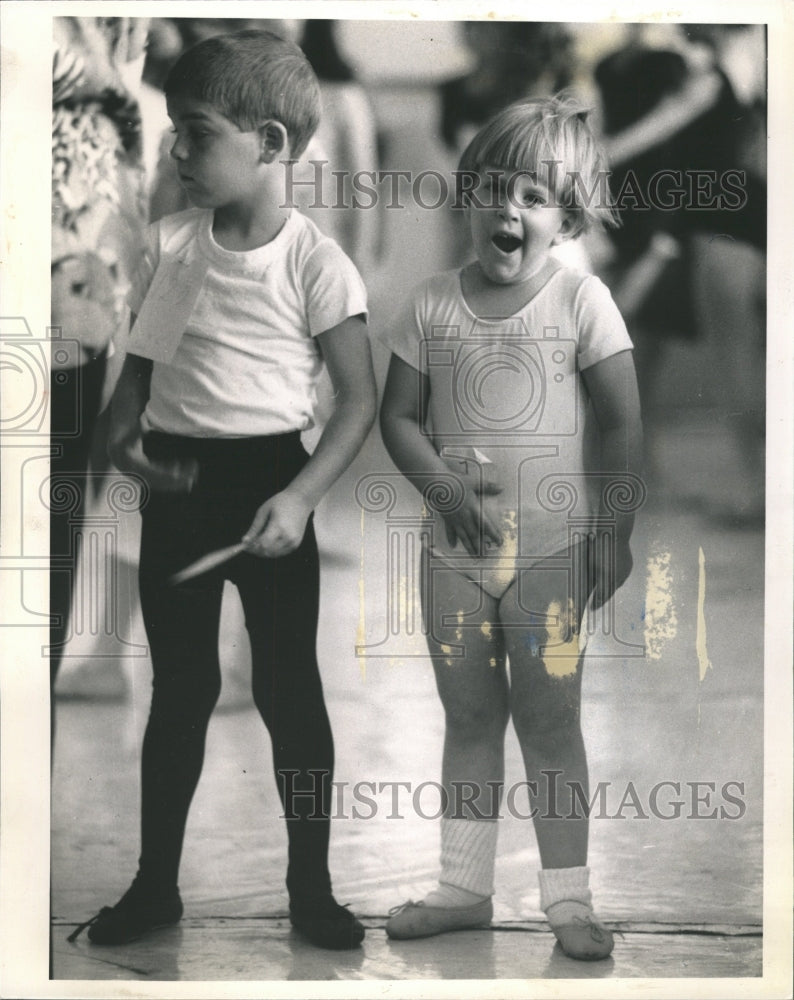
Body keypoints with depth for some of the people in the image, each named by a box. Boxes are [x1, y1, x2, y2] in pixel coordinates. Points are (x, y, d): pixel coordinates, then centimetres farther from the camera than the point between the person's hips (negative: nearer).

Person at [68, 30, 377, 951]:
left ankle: (310, 888, 18)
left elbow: (359, 400, -8)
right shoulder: (169, 244, 1)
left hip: (267, 479, -4)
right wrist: (122, 432, -8)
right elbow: (140, 361, 12)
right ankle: (155, 884, 23)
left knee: (289, 688, 4)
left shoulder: (314, 262, -11)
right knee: (179, 688, 12)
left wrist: (299, 497, -18)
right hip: (176, 484, 4)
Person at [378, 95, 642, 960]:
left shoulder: (581, 301, -6)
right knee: (468, 718, 13)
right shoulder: (433, 305, 1)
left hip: (552, 549, -3)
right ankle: (464, 887, 24)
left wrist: (615, 532, -5)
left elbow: (622, 422, -3)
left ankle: (568, 899, 13)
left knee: (550, 723, 3)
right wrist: (443, 485, -14)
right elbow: (398, 416, 3)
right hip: (454, 548, 3)